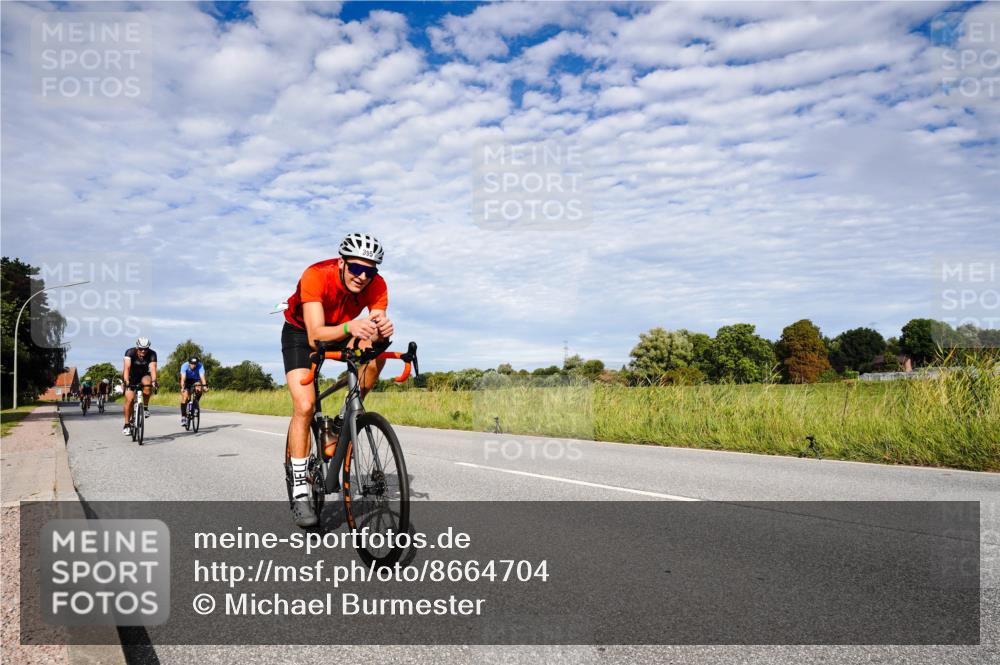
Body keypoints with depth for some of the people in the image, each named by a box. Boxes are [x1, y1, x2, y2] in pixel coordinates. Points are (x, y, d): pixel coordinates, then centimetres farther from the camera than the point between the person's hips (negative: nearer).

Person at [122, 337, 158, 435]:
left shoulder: (152, 354, -23)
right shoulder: (130, 352, -26)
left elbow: (153, 368, -36)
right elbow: (127, 367, -39)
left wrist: (154, 381, -54)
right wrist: (126, 381, -55)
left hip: (143, 375, 1)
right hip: (131, 376, -1)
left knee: (147, 384, -34)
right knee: (129, 399, -13)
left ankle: (145, 407, -14)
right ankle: (126, 425, 0)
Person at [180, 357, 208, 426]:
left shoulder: (200, 366, -28)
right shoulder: (184, 366, -27)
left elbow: (202, 376, -39)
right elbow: (183, 377, -37)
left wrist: (204, 385, -54)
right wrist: (182, 387, -51)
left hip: (196, 380, 1)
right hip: (187, 381, 0)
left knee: (199, 390, -31)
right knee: (185, 397, -14)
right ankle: (183, 417, -7)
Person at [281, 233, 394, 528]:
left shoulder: (376, 285, -24)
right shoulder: (316, 276, -35)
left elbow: (376, 328, -30)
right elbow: (315, 336, -42)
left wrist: (382, 330, -54)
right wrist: (349, 327, -60)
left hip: (341, 332, 4)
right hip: (300, 333, -3)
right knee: (305, 406, -19)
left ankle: (345, 420, -7)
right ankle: (300, 492, -10)